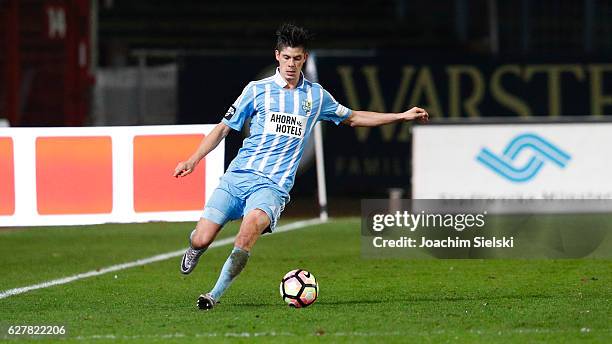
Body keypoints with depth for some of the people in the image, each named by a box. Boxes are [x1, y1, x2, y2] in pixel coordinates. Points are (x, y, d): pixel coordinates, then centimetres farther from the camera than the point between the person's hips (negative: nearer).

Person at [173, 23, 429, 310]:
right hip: (238, 175, 0)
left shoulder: (316, 96, 13)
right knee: (202, 239, -12)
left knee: (254, 221, -33)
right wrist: (193, 160, 1)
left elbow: (352, 118, 29)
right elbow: (224, 127, 11)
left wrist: (402, 116, 26)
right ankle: (195, 249, 30)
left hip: (274, 184, 0)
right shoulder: (257, 90, 6)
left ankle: (215, 295, -27)